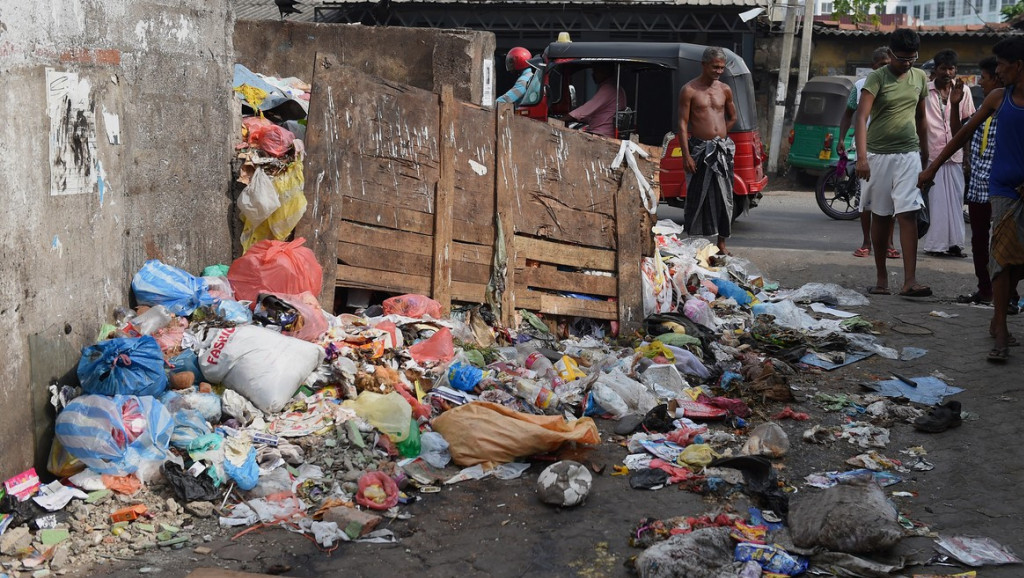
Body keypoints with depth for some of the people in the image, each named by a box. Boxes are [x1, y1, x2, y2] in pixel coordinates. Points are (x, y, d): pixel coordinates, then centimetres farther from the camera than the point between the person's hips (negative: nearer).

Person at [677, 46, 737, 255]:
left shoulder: (725, 90, 9)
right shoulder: (689, 90, -4)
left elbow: (732, 118, 23)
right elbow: (683, 124, -8)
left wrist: (718, 135, 12)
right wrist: (686, 155, -14)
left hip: (723, 149, 4)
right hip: (700, 149, -4)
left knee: (723, 197, 5)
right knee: (697, 197, -2)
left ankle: (721, 244, 13)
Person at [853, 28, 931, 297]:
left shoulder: (920, 78, 8)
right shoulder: (877, 78, -7)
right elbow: (861, 117, -16)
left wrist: (925, 153, 22)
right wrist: (861, 157, -26)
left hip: (908, 155, 2)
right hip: (878, 155, -2)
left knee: (908, 215, -7)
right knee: (880, 216, 6)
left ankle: (910, 281, -11)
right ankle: (881, 278, 15)